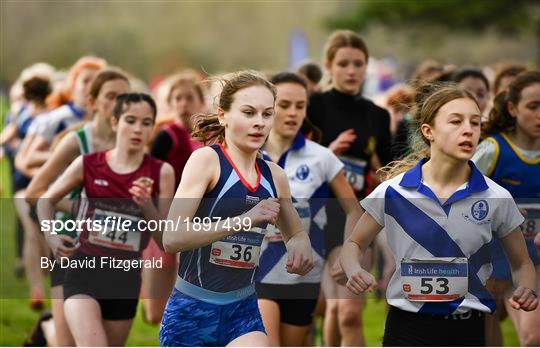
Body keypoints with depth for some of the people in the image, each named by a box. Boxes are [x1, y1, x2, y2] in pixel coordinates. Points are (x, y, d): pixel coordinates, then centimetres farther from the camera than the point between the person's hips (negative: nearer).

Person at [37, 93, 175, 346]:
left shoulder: (161, 173, -3)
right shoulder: (88, 165, -4)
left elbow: (165, 240, -3)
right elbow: (46, 200, 12)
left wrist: (147, 205, -21)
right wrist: (52, 237, -6)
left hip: (126, 277, 2)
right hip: (84, 268, -2)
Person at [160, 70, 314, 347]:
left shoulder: (274, 176, 6)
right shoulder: (206, 159, -11)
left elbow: (296, 234, 25)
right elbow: (171, 238, -23)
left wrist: (300, 246, 0)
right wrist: (243, 220, -31)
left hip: (243, 311, 4)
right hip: (191, 311, -3)